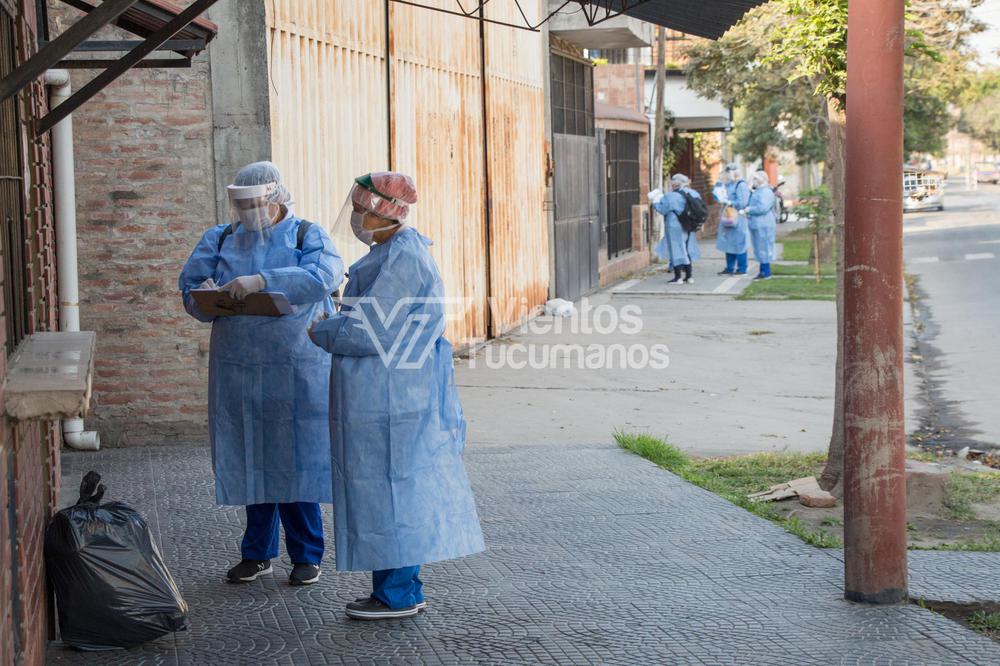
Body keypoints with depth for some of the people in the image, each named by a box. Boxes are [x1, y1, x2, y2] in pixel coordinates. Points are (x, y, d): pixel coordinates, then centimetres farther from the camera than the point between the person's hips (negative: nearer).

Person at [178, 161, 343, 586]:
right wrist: (206, 296, -16)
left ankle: (307, 554, 9)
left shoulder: (307, 235, 4)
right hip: (238, 370, 3)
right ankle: (258, 553, 18)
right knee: (250, 459, 7)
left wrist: (261, 281, -27)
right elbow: (190, 286, 9)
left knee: (296, 459, -2)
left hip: (295, 369, -3)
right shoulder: (220, 240, 15)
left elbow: (322, 275, -17)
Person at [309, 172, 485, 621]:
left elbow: (370, 331, -22)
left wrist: (321, 333, -7)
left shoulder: (402, 258, -19)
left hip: (389, 396, -10)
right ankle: (399, 586, 22)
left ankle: (399, 594, 4)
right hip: (384, 394, 10)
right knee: (396, 487, 14)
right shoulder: (394, 251, 14)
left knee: (387, 487, -3)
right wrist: (338, 324, 9)